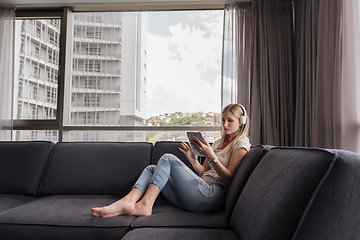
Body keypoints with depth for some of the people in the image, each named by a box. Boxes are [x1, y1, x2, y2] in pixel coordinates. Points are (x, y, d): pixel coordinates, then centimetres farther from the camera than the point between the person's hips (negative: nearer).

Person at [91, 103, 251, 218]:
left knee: (168, 159, -15)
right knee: (151, 169, 1)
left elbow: (229, 179, -8)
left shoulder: (241, 143, 3)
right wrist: (192, 160, 2)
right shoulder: (219, 142, 27)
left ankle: (145, 205, -25)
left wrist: (212, 157, -17)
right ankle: (128, 202, -24)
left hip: (211, 194, -8)